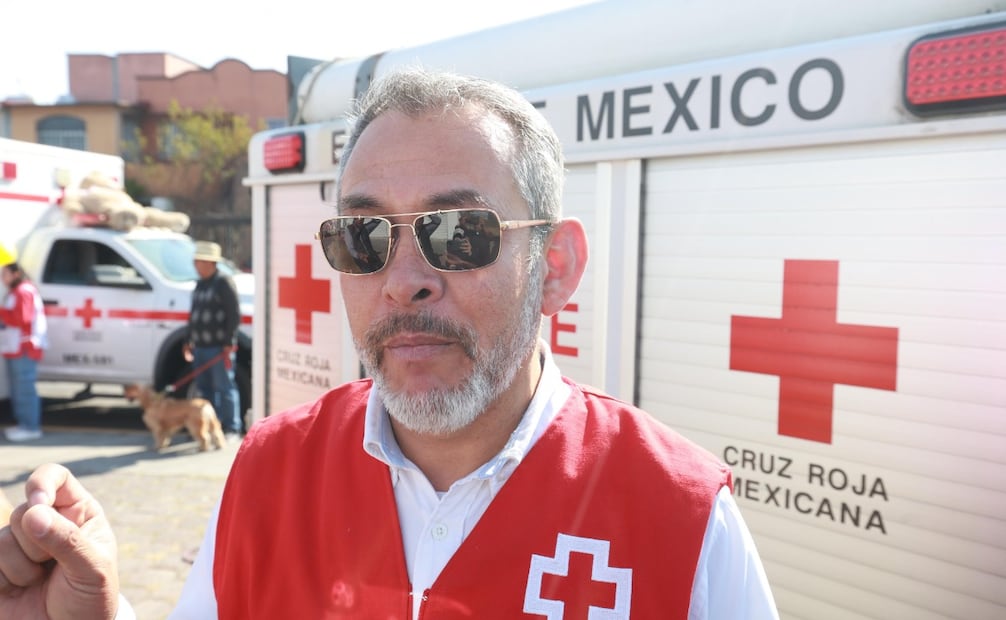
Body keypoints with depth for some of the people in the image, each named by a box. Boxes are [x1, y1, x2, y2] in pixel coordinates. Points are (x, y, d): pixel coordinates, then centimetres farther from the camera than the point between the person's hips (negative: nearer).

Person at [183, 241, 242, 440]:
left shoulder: (224, 282, -9)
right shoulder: (200, 284, 18)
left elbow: (235, 314, -14)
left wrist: (229, 343, -18)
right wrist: (190, 342, 21)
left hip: (219, 347, -8)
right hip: (200, 347, 9)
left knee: (225, 388, -6)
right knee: (204, 389, 12)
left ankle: (232, 429, -2)